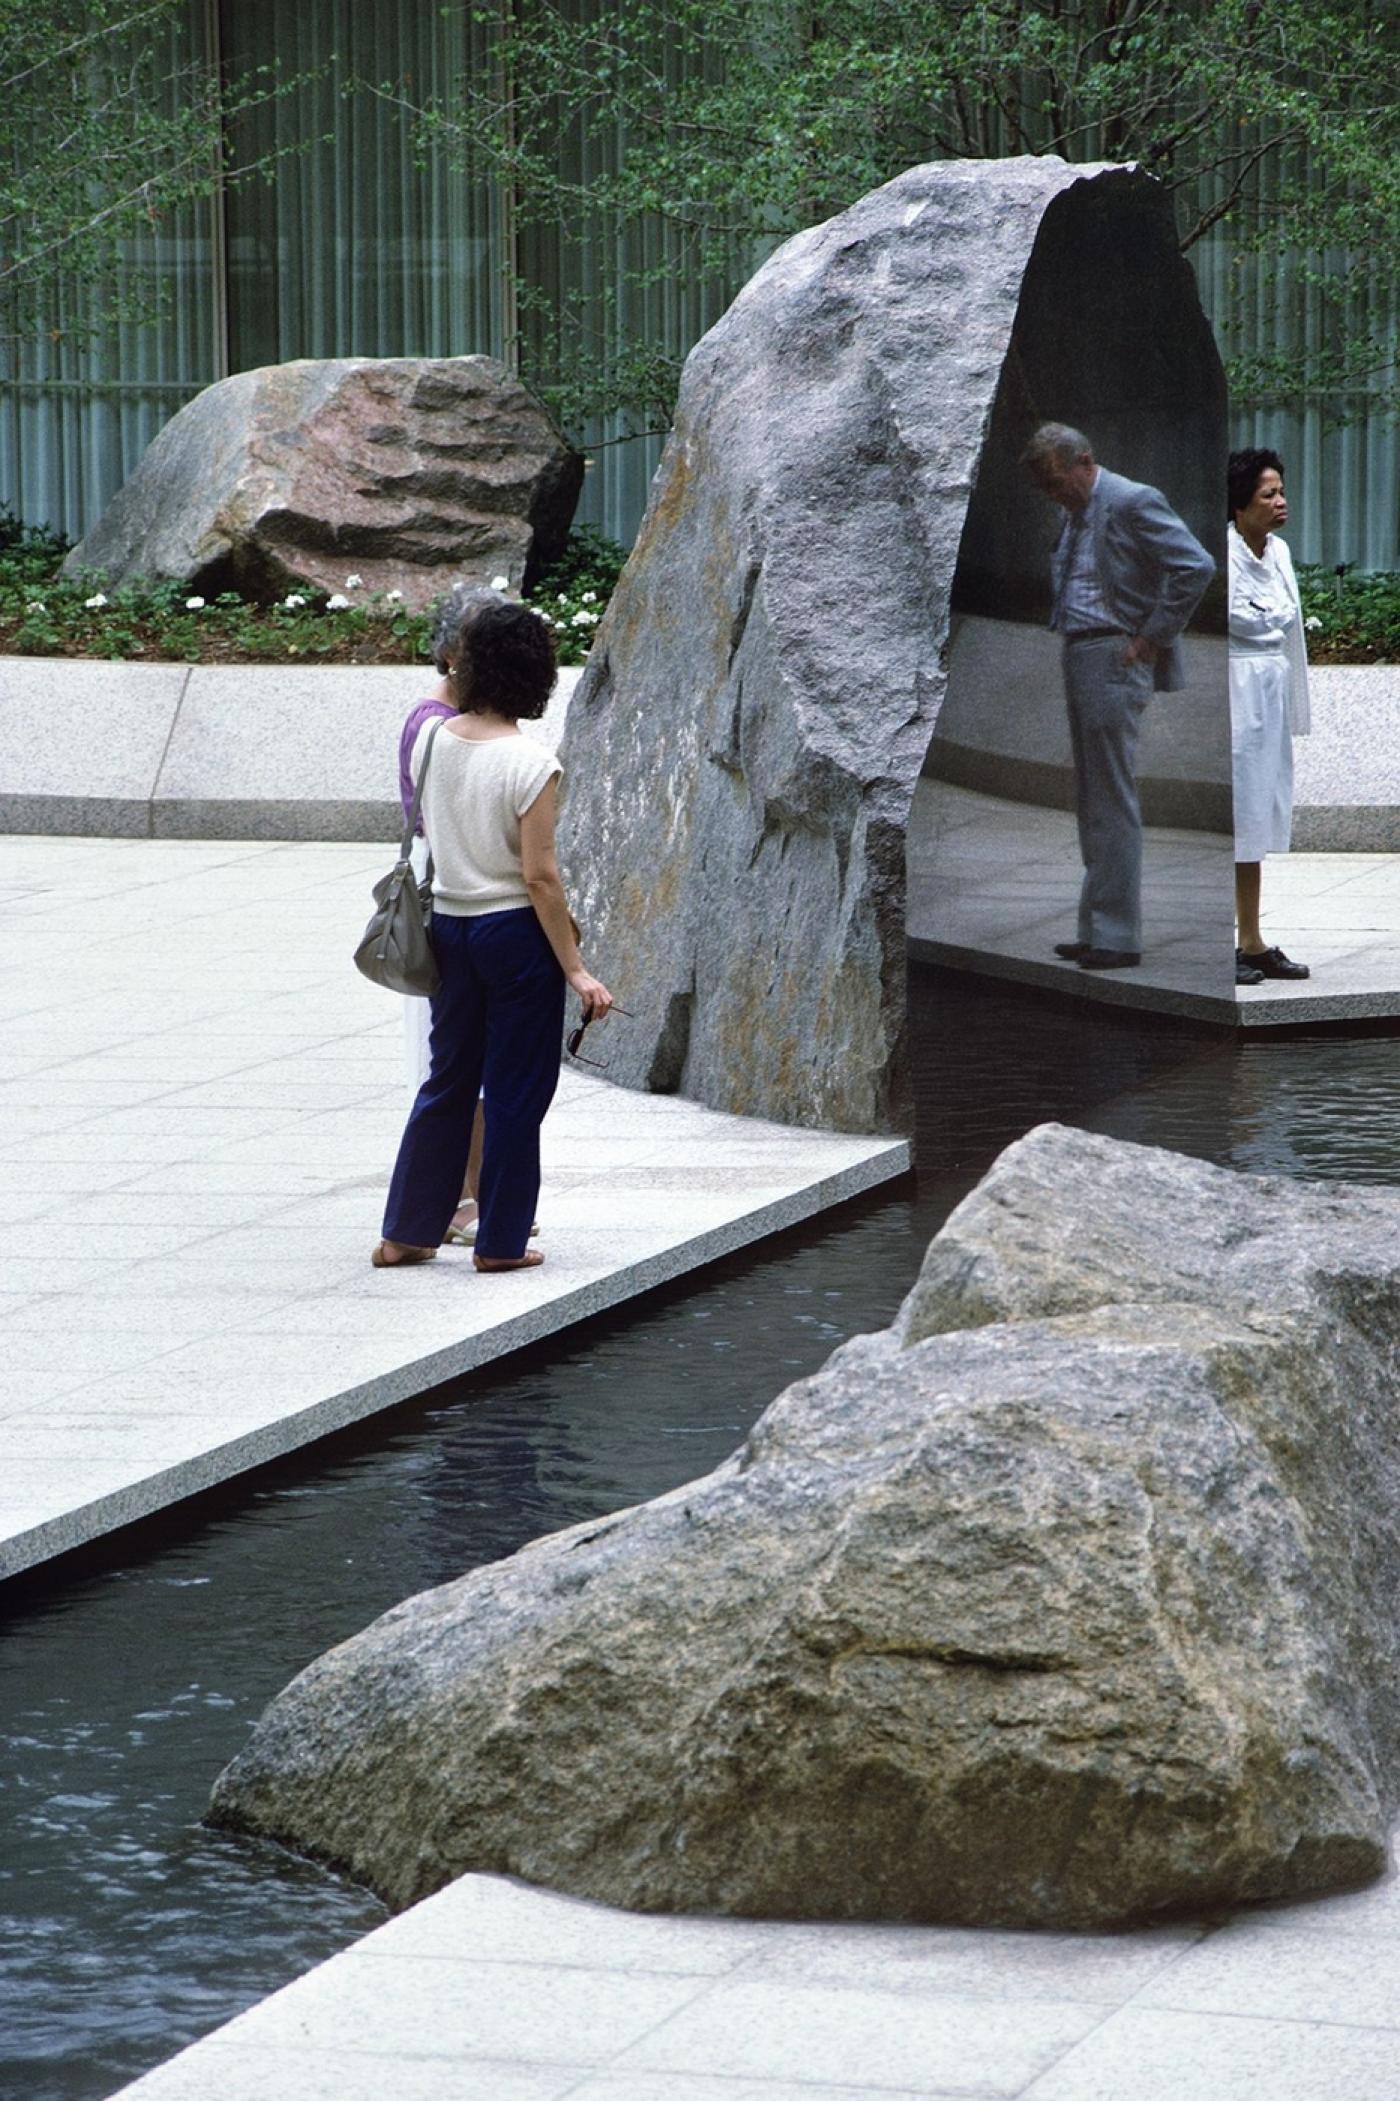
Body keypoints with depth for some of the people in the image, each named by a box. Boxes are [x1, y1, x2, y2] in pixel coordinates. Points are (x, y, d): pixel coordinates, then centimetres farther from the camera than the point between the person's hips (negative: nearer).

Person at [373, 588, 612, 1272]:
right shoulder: (530, 765, -17)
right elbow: (540, 877, -17)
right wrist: (575, 969, -11)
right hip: (515, 932, -5)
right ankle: (501, 1240, 12)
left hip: (449, 927, 6)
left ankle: (406, 1231, 19)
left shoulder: (432, 737, -2)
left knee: (449, 1080, 16)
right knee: (516, 1089, 6)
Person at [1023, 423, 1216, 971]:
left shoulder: (1132, 503, -12)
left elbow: (1196, 566, -19)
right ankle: (1097, 930, 17)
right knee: (1090, 801, 12)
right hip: (1078, 657, 10)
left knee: (1112, 799, -8)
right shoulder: (1074, 514, 16)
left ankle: (1117, 937, -6)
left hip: (1113, 659, -10)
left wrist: (1152, 638, -15)